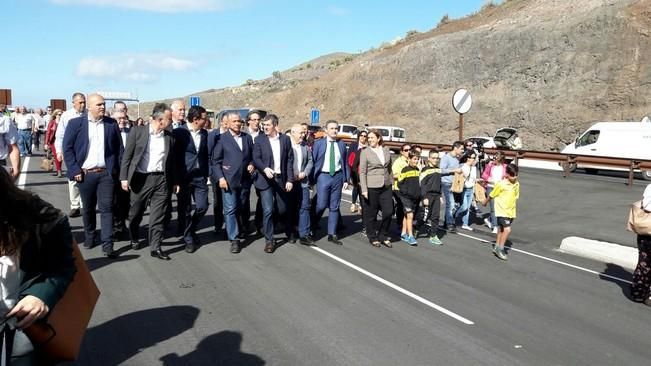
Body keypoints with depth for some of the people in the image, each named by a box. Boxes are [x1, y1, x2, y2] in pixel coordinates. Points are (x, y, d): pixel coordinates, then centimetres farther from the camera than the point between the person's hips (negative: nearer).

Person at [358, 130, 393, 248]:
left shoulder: (386, 150, 8)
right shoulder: (365, 152, -4)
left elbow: (389, 168, 16)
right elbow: (362, 172, -7)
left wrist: (391, 182, 13)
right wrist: (364, 189, -12)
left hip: (386, 186, 4)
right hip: (371, 187, -4)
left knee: (389, 211, 1)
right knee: (371, 214, 4)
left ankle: (383, 236, 19)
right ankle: (373, 237, 21)